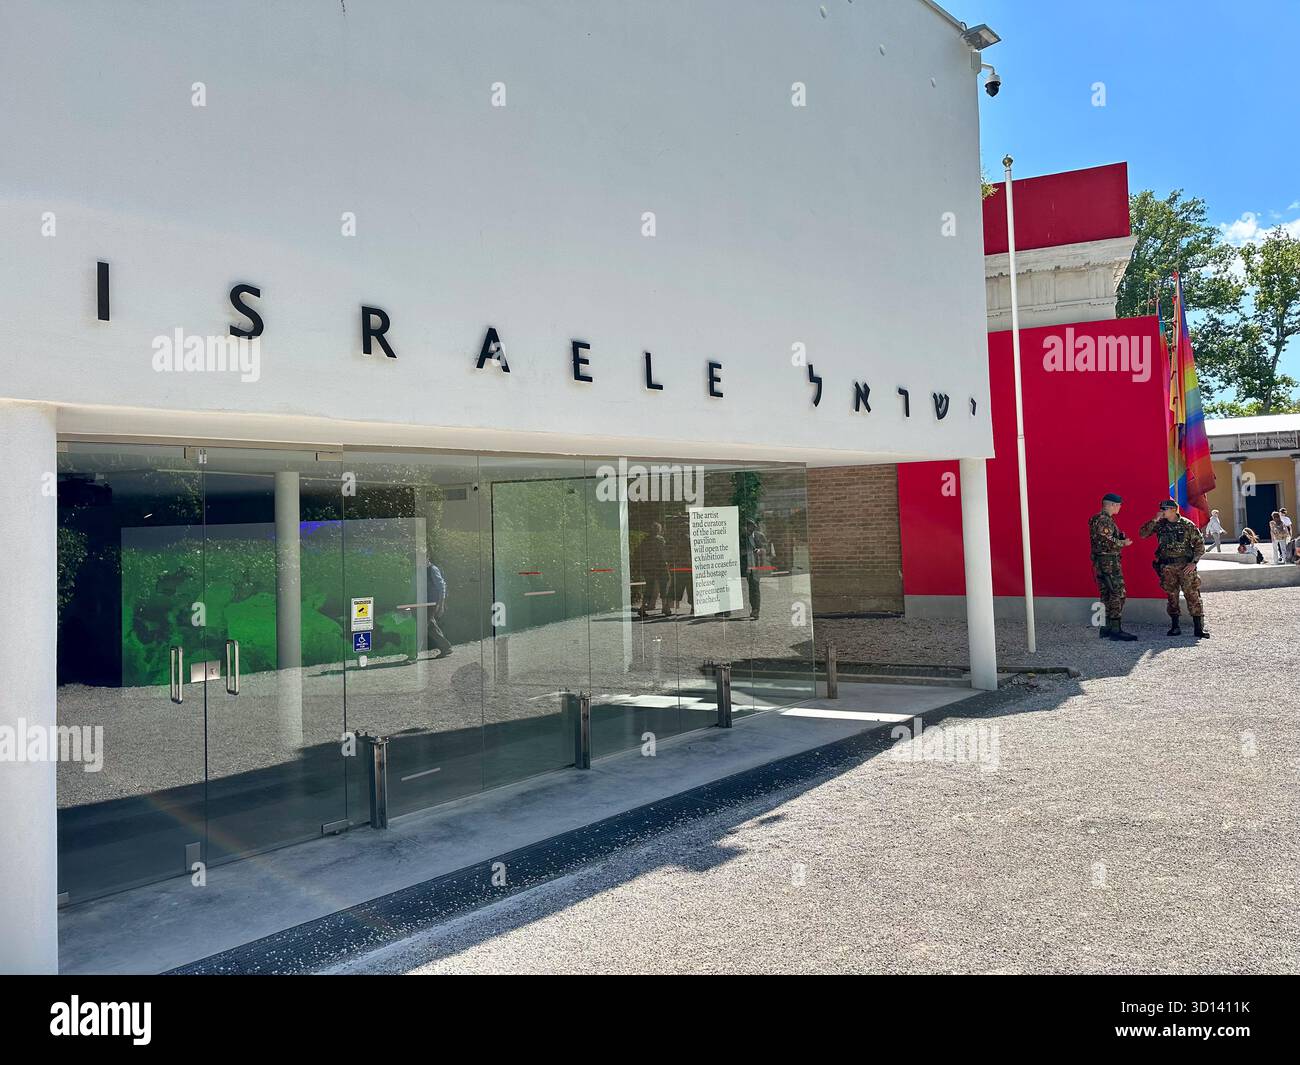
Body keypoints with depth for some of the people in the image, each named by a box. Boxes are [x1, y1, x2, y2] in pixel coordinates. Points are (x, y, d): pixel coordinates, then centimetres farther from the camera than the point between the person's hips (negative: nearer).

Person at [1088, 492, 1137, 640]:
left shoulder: (1098, 519, 17)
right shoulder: (1104, 520, -15)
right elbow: (1108, 542, -22)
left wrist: (1120, 536, 9)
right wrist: (1123, 543, -7)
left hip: (1100, 562, 11)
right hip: (1109, 562, -11)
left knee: (1106, 595, 12)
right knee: (1118, 595, -10)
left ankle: (1106, 628, 15)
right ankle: (1116, 630, -11)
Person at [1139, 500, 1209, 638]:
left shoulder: (1187, 525, -3)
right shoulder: (1160, 525, 6)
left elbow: (1200, 544, 0)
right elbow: (1142, 534, -1)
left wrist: (1194, 562, -8)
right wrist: (1154, 520, -9)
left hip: (1185, 566, -3)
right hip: (1167, 567, 3)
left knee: (1193, 595, -6)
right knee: (1172, 596, 7)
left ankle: (1199, 628, -3)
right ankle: (1175, 626, 14)